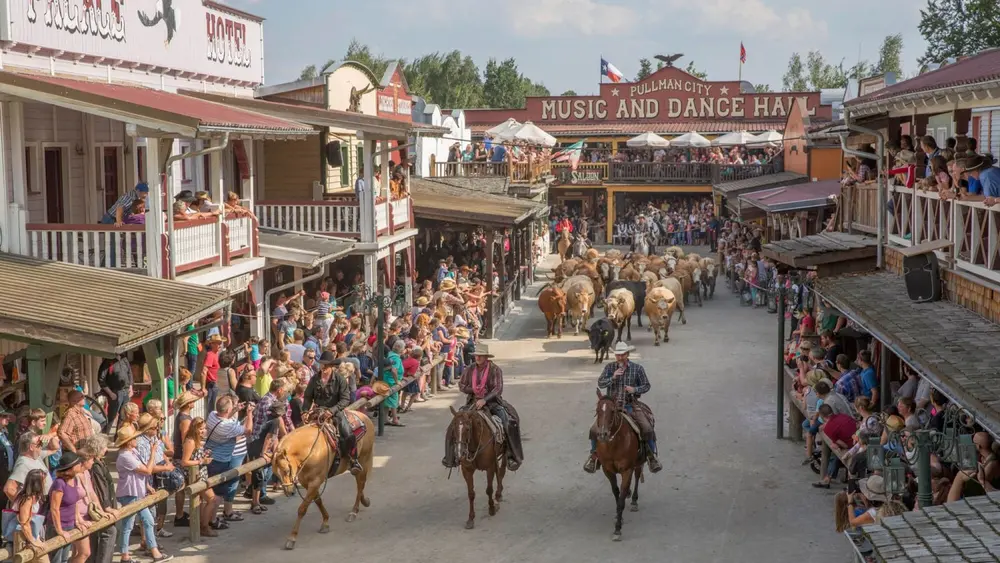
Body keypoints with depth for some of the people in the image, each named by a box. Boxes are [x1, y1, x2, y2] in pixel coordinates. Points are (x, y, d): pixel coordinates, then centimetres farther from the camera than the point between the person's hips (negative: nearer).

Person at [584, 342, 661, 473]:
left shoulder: (637, 368, -2)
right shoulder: (610, 368, 0)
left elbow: (646, 386, 3)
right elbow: (600, 383, -7)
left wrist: (634, 389, -17)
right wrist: (613, 377, -24)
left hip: (631, 406, -1)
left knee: (648, 430, -18)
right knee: (595, 430, -12)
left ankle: (651, 455, 2)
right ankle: (594, 455, 10)